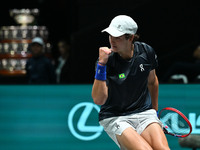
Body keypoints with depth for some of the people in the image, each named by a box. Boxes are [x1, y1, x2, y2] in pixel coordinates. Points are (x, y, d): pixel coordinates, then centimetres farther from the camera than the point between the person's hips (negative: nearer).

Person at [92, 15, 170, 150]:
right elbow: (98, 100, -25)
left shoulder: (146, 52, -4)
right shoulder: (106, 59, -15)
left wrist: (155, 109, 26)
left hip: (144, 113, 3)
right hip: (114, 117, -3)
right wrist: (101, 64, -31)